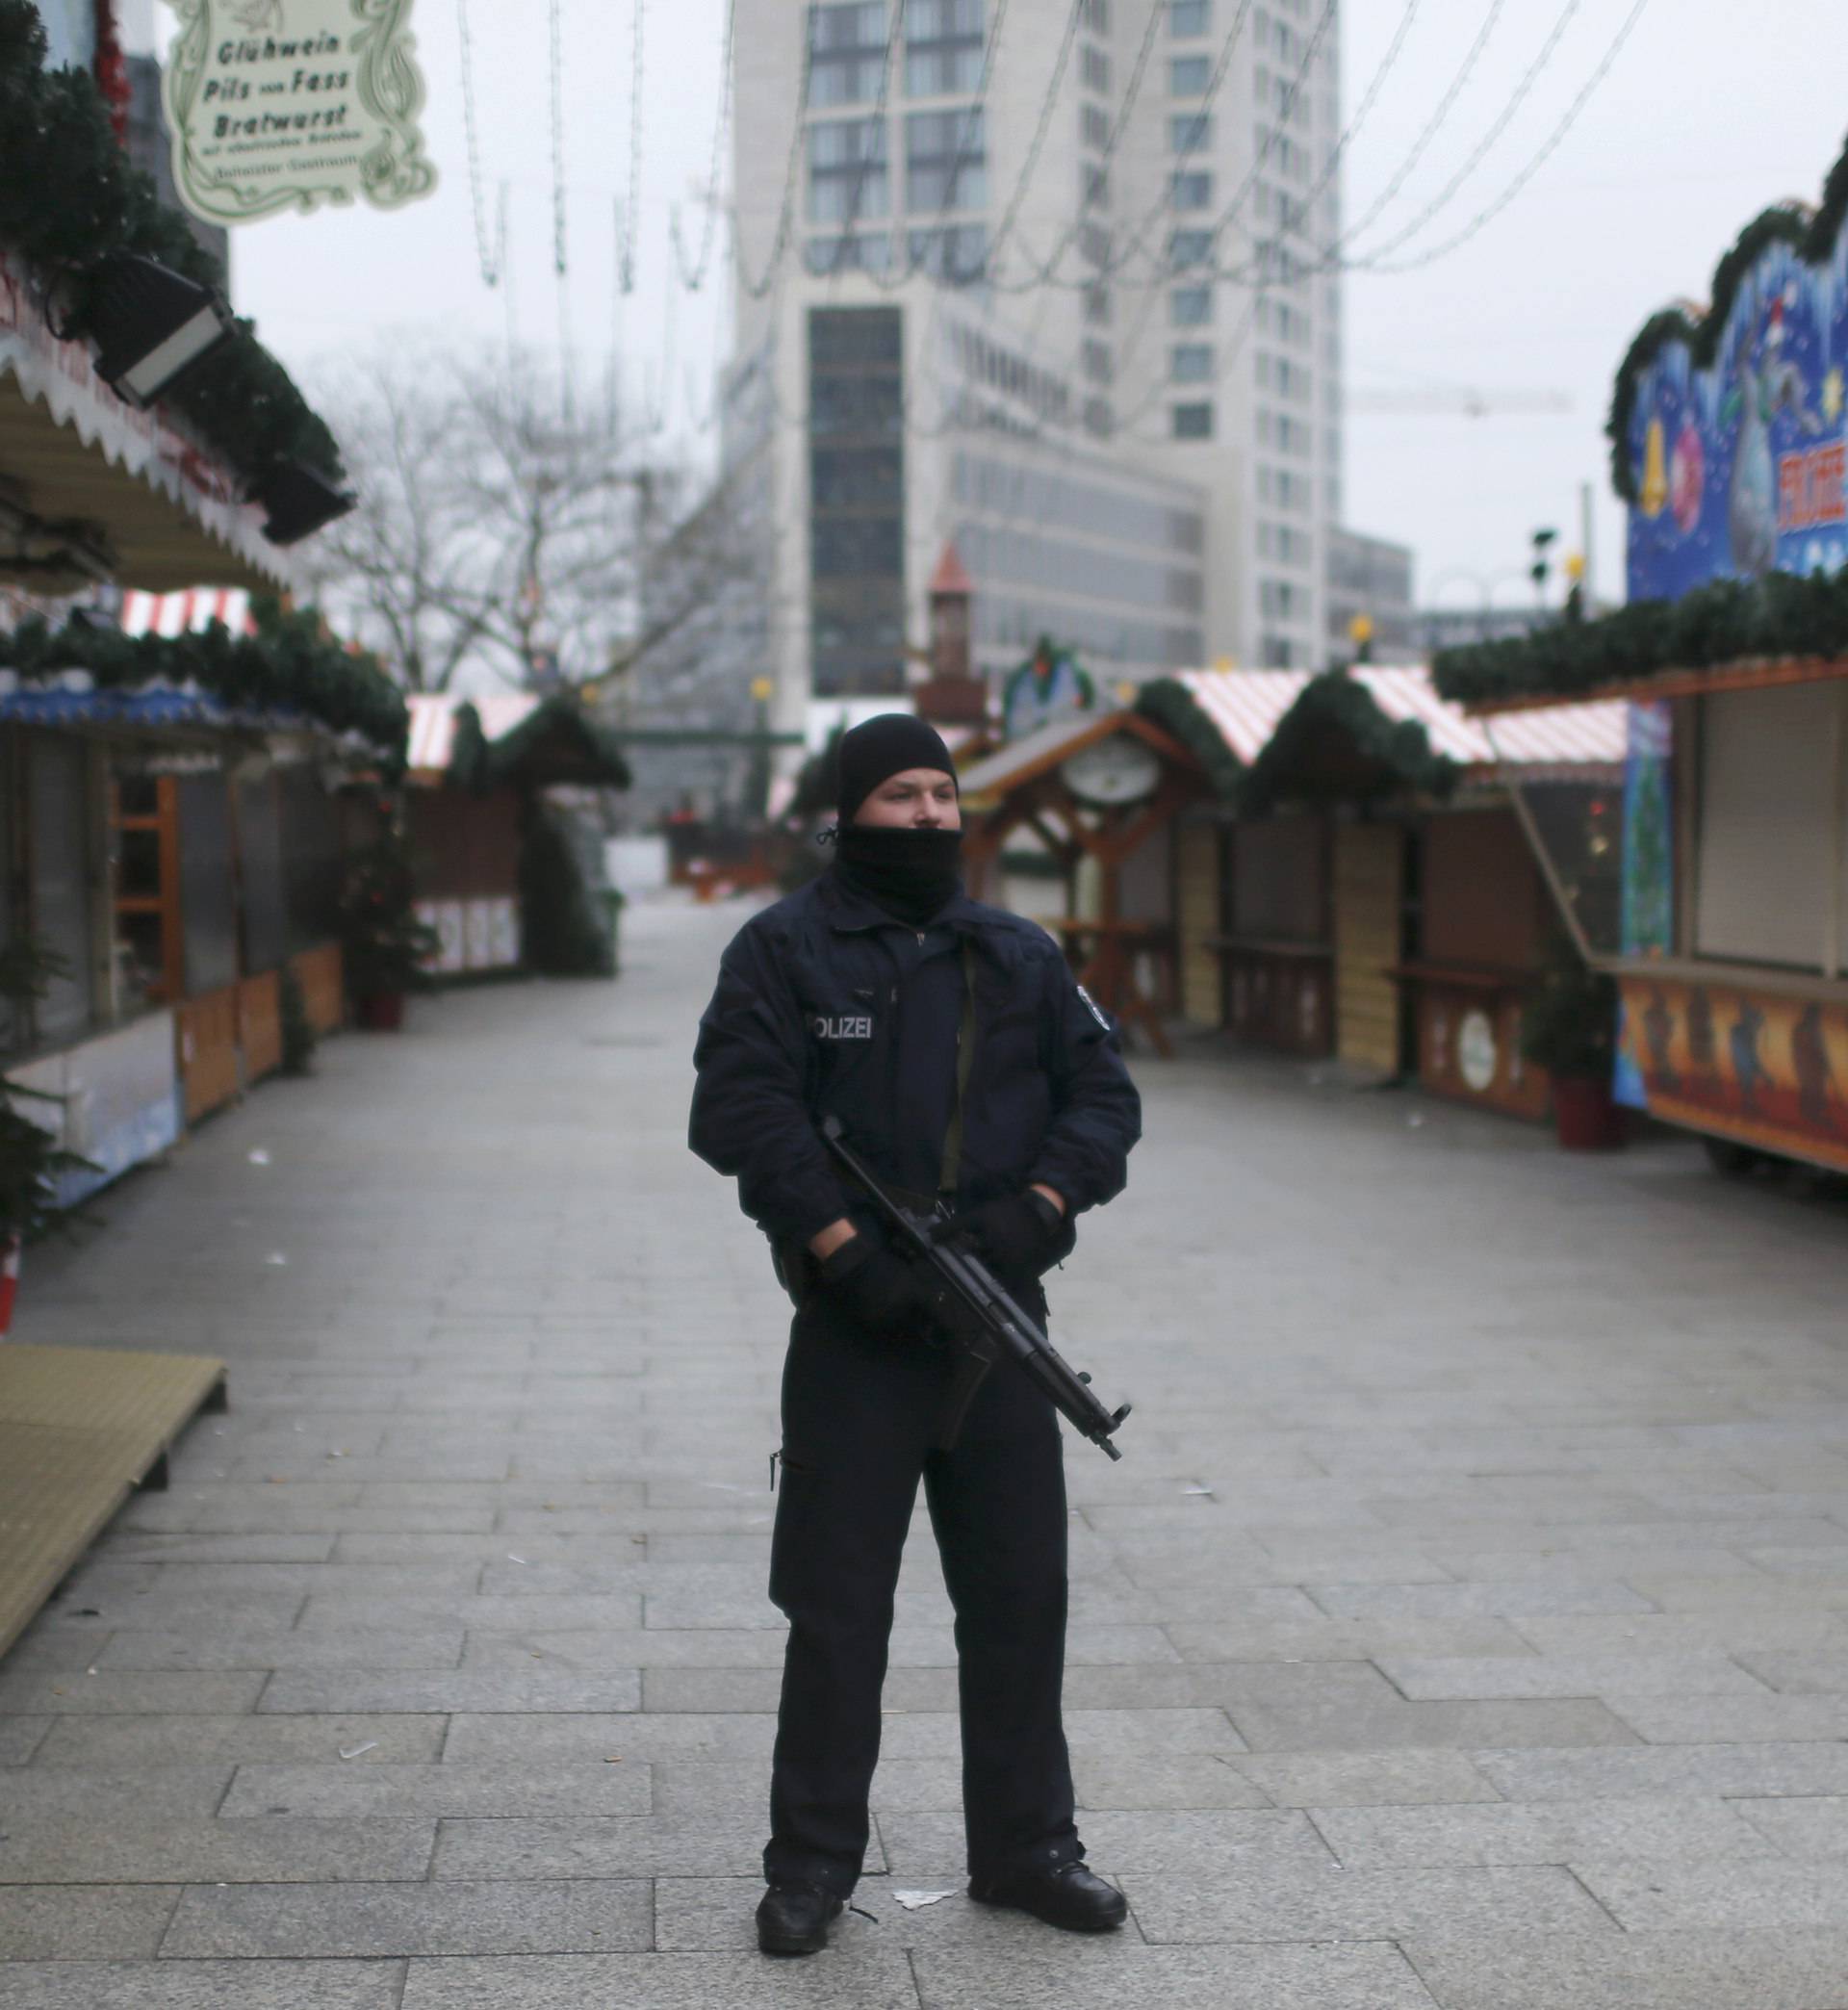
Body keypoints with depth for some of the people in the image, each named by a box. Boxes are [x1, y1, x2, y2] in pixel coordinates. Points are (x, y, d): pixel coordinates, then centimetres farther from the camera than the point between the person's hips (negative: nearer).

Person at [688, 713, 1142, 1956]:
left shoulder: (1020, 956, 11)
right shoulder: (785, 951, -2)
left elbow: (1104, 1092, 9)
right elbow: (745, 1110, -11)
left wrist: (1041, 1205, -9)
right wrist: (848, 1248, -19)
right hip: (858, 1323, -4)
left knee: (1021, 1593, 10)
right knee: (837, 1605, 3)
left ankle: (1026, 1848, 23)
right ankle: (812, 1864, 15)